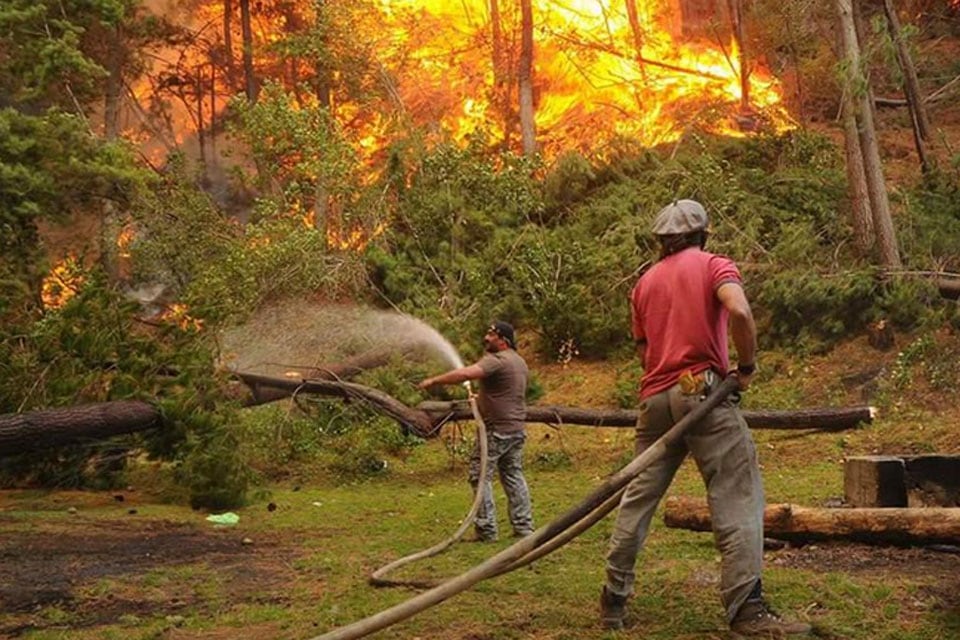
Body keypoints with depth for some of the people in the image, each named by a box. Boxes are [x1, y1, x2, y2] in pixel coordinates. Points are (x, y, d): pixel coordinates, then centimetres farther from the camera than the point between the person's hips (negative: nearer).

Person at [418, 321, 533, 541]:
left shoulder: (495, 361, -16)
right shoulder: (519, 361, 14)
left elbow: (464, 374, -30)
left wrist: (433, 381, -25)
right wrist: (482, 398, 24)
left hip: (496, 430, -9)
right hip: (517, 429, 9)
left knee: (481, 477, -2)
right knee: (513, 476, 15)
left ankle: (486, 529, -1)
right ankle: (524, 526, 16)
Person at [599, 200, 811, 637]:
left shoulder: (645, 282, 19)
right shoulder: (715, 265, 2)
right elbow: (739, 311, -17)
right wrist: (747, 365, -6)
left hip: (655, 398, 6)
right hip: (702, 391, -6)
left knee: (639, 497, 11)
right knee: (737, 496, -4)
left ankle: (614, 598, 17)